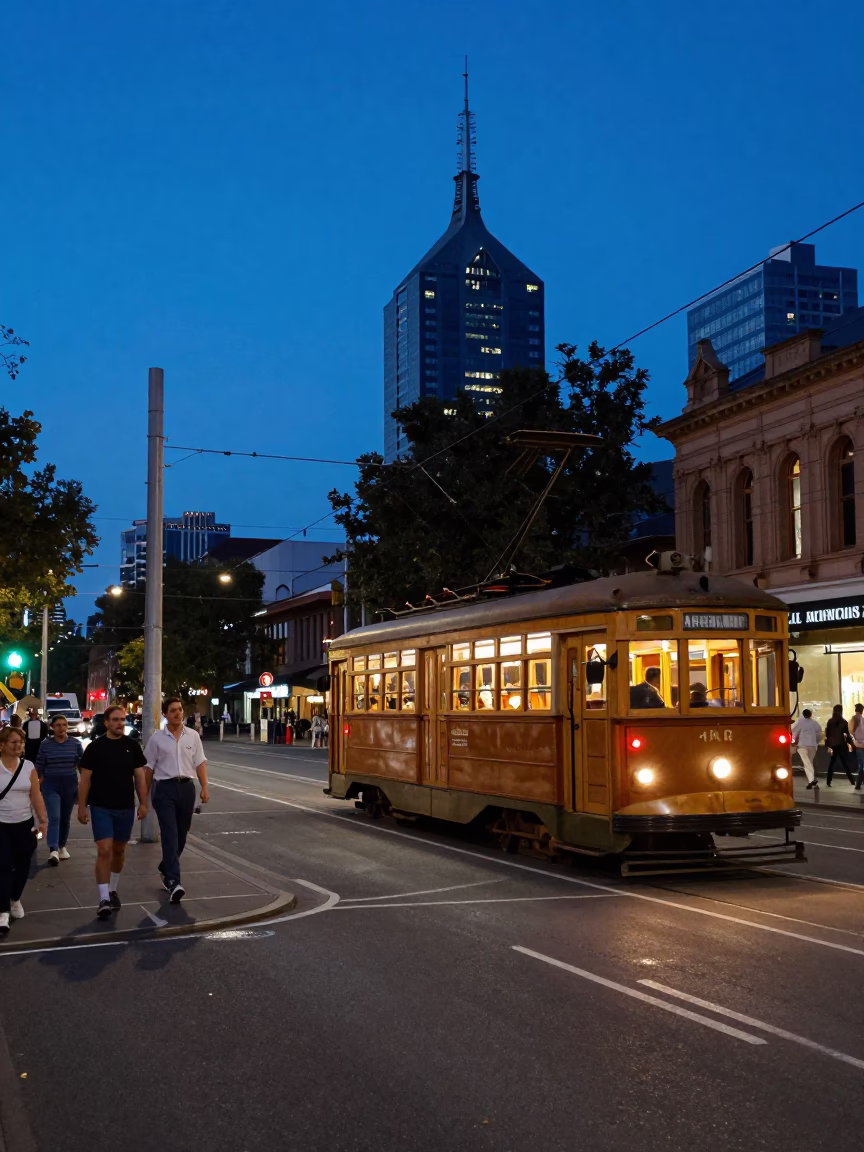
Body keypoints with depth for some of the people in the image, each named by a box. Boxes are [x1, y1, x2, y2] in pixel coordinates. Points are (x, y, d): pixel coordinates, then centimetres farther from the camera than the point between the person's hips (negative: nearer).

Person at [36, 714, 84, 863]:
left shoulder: (76, 743, -1)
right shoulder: (45, 744, -3)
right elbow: (39, 767, 3)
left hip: (70, 785, 2)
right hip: (51, 785, -2)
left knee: (65, 818, 13)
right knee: (54, 817, -14)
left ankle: (62, 846, 30)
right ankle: (53, 850, -23)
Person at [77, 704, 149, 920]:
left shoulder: (132, 746, 2)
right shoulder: (95, 747, -5)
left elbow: (139, 776, 6)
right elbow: (85, 778, -3)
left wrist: (143, 803, 1)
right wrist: (82, 807, -6)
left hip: (126, 807, 3)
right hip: (101, 807, -3)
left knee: (119, 850, 14)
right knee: (104, 851, -11)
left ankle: (113, 891, 32)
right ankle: (104, 899, -13)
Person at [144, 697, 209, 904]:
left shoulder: (193, 736, 7)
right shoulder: (157, 738, 1)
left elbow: (200, 763, 8)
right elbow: (148, 768, 4)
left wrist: (204, 788, -1)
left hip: (187, 787, 3)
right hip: (165, 788, -3)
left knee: (181, 835, 12)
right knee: (170, 834, -13)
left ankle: (165, 869, 36)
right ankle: (173, 881, -19)